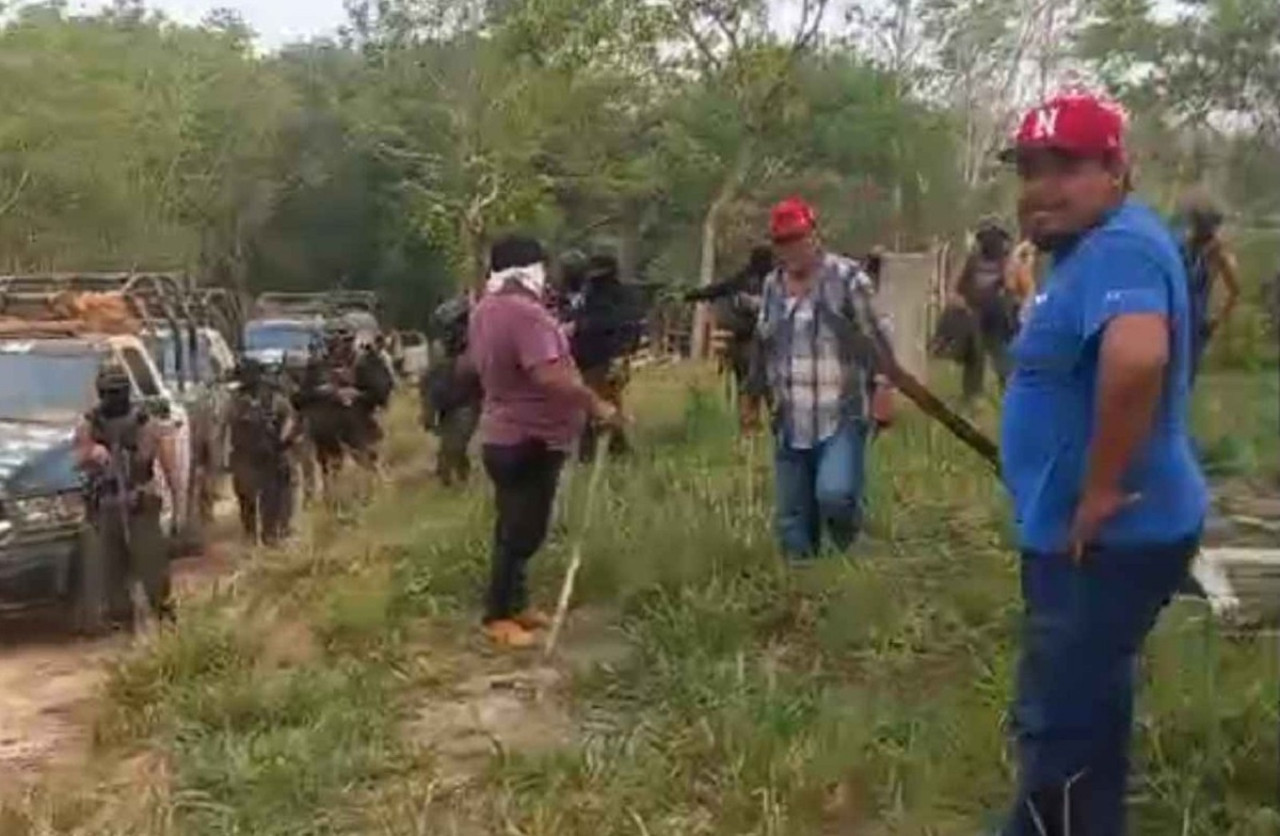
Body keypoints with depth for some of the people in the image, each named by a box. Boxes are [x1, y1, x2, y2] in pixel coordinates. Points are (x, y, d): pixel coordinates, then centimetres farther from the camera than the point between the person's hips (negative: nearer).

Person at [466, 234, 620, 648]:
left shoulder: (484, 310, 6)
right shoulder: (526, 313, -24)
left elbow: (474, 363, 22)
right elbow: (550, 375, -33)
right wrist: (596, 404, -26)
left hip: (502, 435, 10)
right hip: (530, 440, -10)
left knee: (514, 527, 18)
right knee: (522, 531, -1)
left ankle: (514, 603, 28)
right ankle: (498, 616, 7)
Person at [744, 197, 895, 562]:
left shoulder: (846, 277, -5)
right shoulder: (772, 285, 12)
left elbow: (875, 337, -5)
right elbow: (762, 347, 21)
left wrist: (883, 388, -12)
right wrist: (753, 397, 22)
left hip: (843, 415, -5)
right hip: (791, 423, 5)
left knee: (834, 495, -22)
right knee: (792, 520, 7)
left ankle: (854, 558, 10)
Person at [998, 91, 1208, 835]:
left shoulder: (1118, 247, -21)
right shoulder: (1092, 249, 12)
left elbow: (1137, 358, -41)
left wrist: (1101, 490, -30)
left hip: (1105, 542, -11)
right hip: (1098, 540, 11)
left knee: (1058, 727, 1)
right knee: (1083, 715, 24)